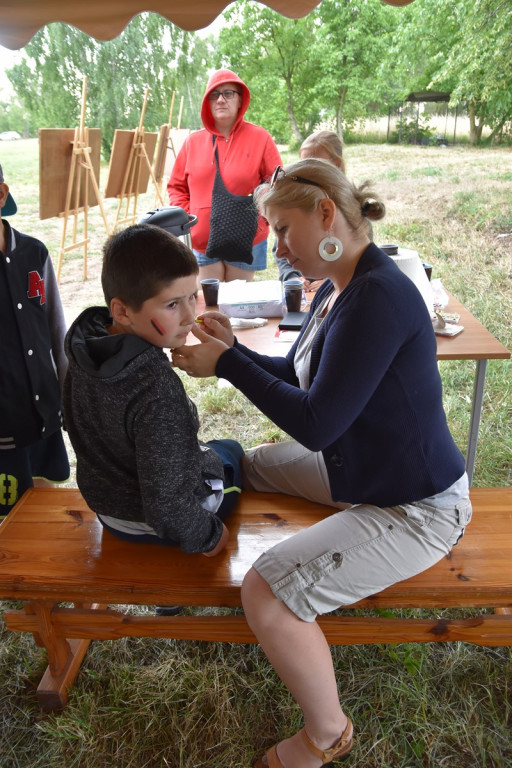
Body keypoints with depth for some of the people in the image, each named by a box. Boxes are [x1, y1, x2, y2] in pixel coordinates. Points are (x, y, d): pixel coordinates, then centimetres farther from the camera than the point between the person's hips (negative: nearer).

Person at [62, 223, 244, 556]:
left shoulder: (84, 351, -15)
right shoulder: (157, 390, -40)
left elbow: (76, 425, 4)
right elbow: (167, 504, -35)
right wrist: (206, 536, -16)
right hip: (158, 525, -6)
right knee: (230, 453, 22)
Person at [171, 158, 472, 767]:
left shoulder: (379, 296, -28)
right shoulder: (335, 289, 2)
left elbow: (316, 423, -29)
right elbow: (297, 379, 11)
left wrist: (226, 364, -19)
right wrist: (233, 350, -5)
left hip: (415, 508, -10)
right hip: (355, 467, 10)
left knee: (267, 593, -21)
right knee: (241, 466, 21)